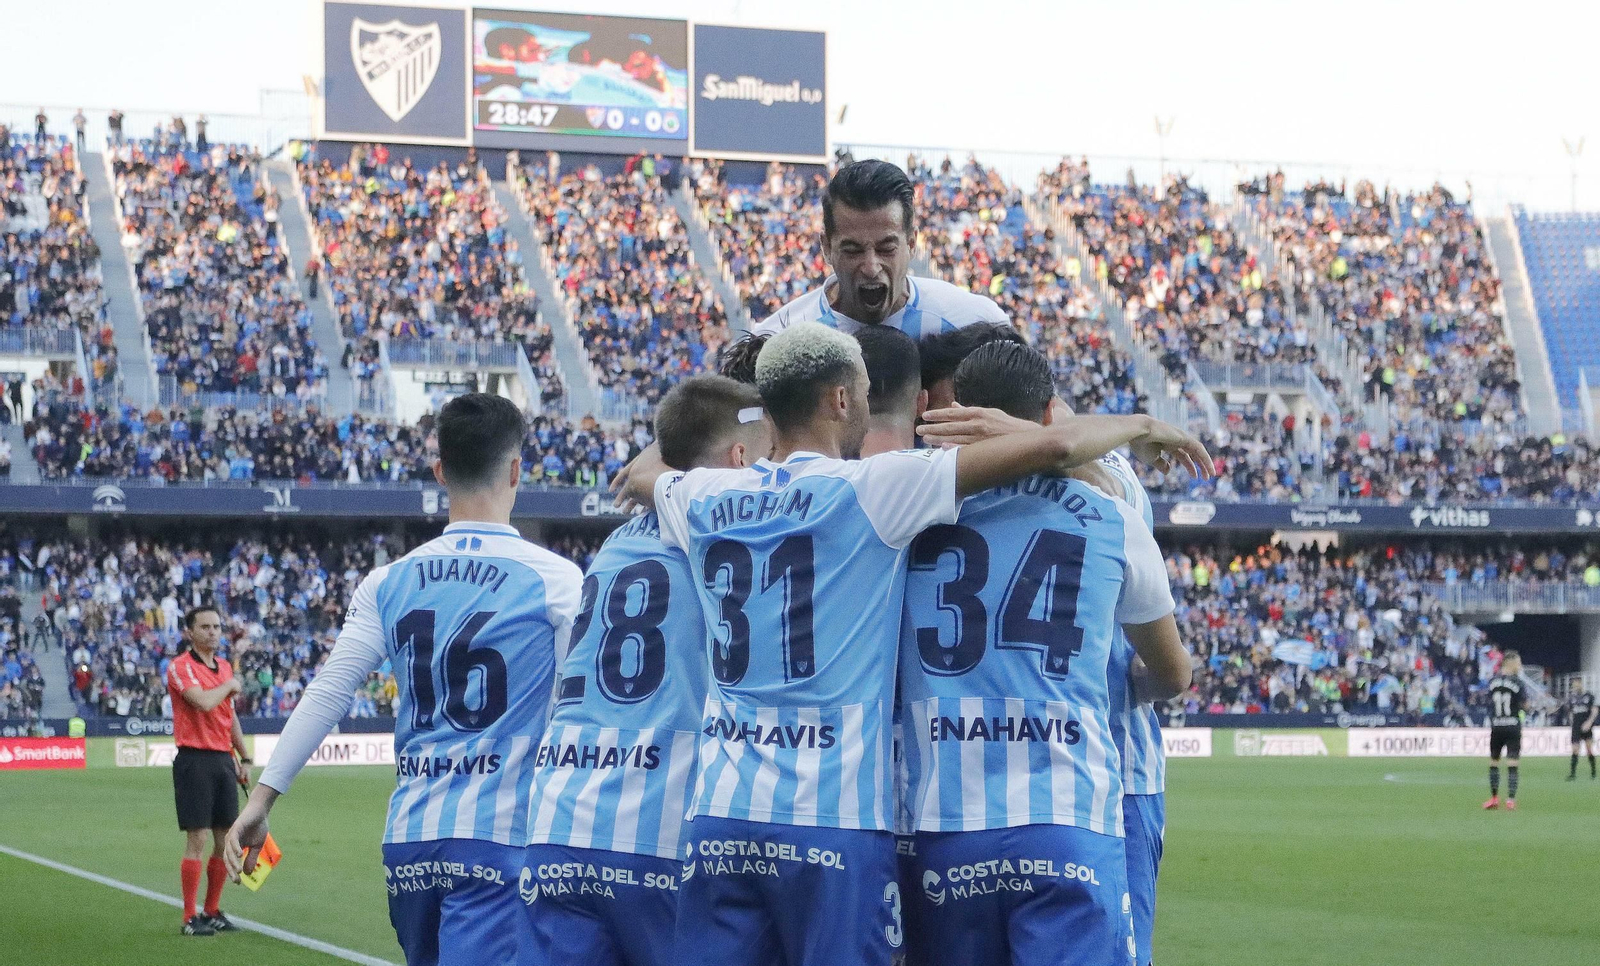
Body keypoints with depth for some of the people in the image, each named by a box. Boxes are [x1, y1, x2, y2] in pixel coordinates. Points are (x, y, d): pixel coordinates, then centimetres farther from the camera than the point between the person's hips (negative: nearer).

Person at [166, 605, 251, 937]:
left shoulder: (225, 667, 16)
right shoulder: (180, 667, -8)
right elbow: (203, 702, -25)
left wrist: (244, 758, 19)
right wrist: (230, 685, -7)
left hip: (223, 760, 7)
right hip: (195, 759, -7)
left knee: (226, 840, 7)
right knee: (197, 840, -7)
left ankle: (212, 912, 17)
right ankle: (191, 918, -2)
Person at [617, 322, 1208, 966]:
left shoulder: (704, 501, 9)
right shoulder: (870, 489, -5)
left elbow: (643, 473, 35)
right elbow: (1055, 446, -5)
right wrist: (1140, 426, 11)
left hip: (718, 819, 5)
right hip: (832, 818, -4)